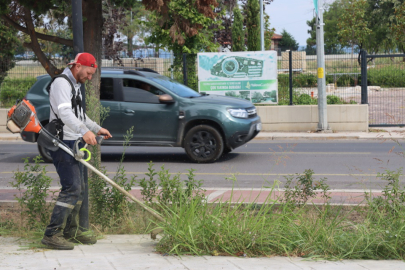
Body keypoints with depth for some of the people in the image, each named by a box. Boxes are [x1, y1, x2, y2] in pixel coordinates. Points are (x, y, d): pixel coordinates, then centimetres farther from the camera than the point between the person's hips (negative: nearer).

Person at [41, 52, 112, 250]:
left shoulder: (75, 85, 20)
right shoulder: (61, 83, -14)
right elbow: (64, 112, -29)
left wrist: (97, 128, 27)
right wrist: (84, 131, -40)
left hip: (73, 144, 10)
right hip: (62, 144, -10)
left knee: (78, 188, 13)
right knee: (71, 188, -16)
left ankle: (71, 231, 23)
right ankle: (52, 235, -15)